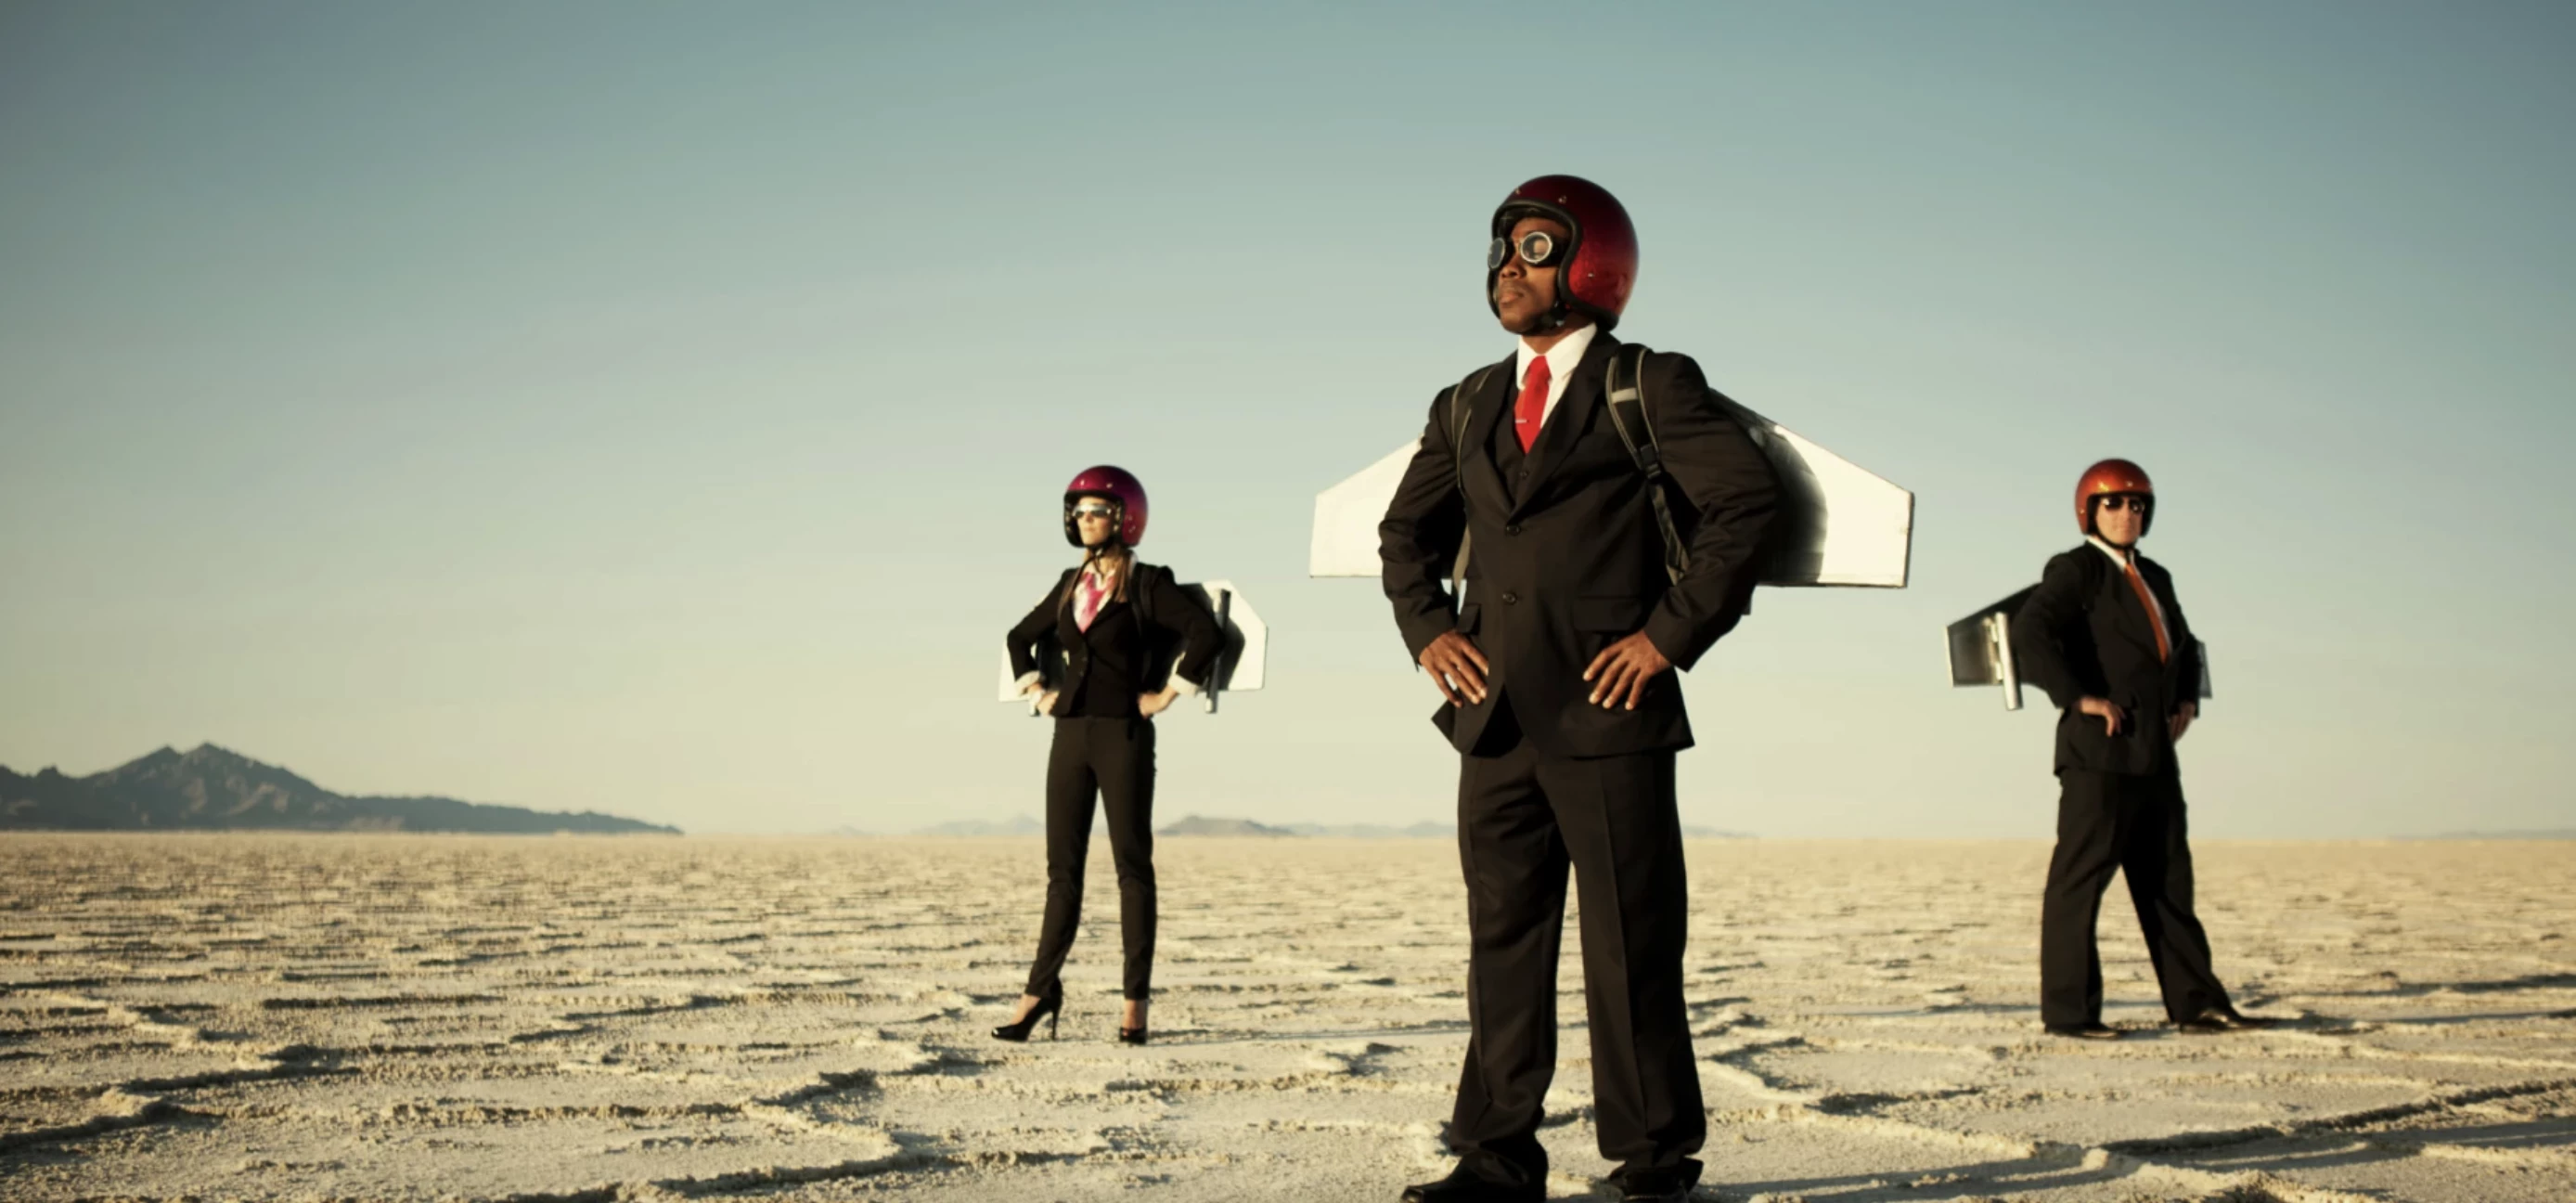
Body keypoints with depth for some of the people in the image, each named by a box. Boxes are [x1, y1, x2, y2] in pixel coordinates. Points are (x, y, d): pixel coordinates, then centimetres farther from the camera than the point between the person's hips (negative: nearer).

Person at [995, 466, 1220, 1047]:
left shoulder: (1148, 584, -5)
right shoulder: (1070, 584, 13)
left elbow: (1204, 632, -18)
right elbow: (1022, 636, 28)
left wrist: (1168, 693, -14)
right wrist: (1035, 688, 15)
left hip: (1125, 735, -5)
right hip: (1071, 733, 6)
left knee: (1132, 865, -1)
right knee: (1063, 867, 7)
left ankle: (1135, 1002, 2)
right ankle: (1041, 989, 10)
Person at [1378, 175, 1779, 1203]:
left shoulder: (1651, 387, 1)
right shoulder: (1468, 406, 17)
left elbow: (1747, 499, -9)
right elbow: (1407, 531, 25)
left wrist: (1672, 631, -12)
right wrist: (1428, 628, 9)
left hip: (1607, 707, -5)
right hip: (1496, 713, 5)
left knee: (1630, 943, -1)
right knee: (1502, 936, 7)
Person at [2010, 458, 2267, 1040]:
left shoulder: (2155, 577, 20)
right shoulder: (2075, 571, -4)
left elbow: (2184, 645, 36)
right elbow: (2028, 633, -20)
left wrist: (2187, 700, 18)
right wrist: (2080, 698, -21)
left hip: (2155, 753, 8)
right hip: (2099, 752, -8)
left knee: (2168, 880, 10)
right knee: (2080, 877, -6)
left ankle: (2196, 1003, 15)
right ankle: (2069, 1010, -3)